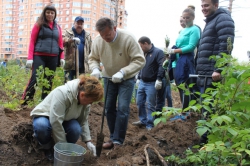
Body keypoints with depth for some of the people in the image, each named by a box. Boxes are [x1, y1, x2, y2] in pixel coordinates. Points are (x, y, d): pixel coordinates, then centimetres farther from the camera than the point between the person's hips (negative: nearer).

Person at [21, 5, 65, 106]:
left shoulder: (57, 27, 16)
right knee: (35, 79, -12)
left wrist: (62, 58, 5)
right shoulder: (39, 25, 6)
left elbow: (60, 43, 17)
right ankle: (24, 102, -6)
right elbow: (32, 41, 2)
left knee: (49, 80, 5)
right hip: (39, 56, -4)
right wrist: (30, 58, -7)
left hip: (53, 57, 4)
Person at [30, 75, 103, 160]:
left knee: (76, 129, -29)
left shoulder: (85, 99, -14)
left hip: (65, 120, 4)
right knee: (41, 126, -39)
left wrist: (88, 141, -9)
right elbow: (56, 122, -35)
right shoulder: (62, 93, -36)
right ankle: (47, 148, -7)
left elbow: (83, 121, -2)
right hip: (44, 116, -4)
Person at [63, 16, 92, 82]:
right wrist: (72, 39, -33)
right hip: (70, 64, -3)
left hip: (83, 65, 3)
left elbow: (90, 50, 15)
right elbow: (63, 41, -15)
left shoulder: (87, 35, 16)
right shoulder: (67, 32, 5)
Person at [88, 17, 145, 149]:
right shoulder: (98, 41, -15)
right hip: (109, 77, 4)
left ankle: (118, 141, 0)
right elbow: (93, 58, -1)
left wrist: (122, 72, -37)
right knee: (109, 108, 7)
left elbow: (140, 60, -26)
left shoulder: (128, 38, -26)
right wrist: (95, 69, -23)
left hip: (126, 79, -4)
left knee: (122, 108, -11)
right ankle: (113, 137, 21)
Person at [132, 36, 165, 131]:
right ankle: (143, 120, 26)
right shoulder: (143, 53, 15)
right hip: (142, 82, 8)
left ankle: (149, 125, 9)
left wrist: (159, 79, -25)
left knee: (150, 105, -1)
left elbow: (162, 66, -18)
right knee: (139, 102, 11)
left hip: (151, 84, -8)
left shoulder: (158, 52, -10)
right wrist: (138, 78, 22)